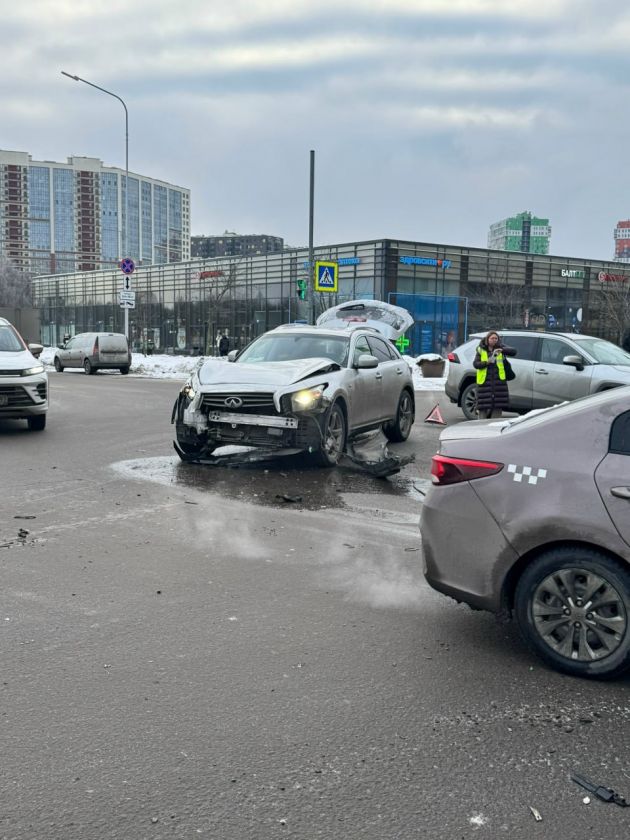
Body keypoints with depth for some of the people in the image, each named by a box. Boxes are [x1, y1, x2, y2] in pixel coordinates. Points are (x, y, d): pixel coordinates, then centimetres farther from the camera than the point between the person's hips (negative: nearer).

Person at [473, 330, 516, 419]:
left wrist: (502, 350, -22)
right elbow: (475, 364, -3)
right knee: (483, 405, -5)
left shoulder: (500, 347, 8)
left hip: (498, 379, 2)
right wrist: (487, 362, -19)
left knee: (498, 405, 1)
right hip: (485, 381, -2)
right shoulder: (481, 350, 5)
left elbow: (513, 352, -5)